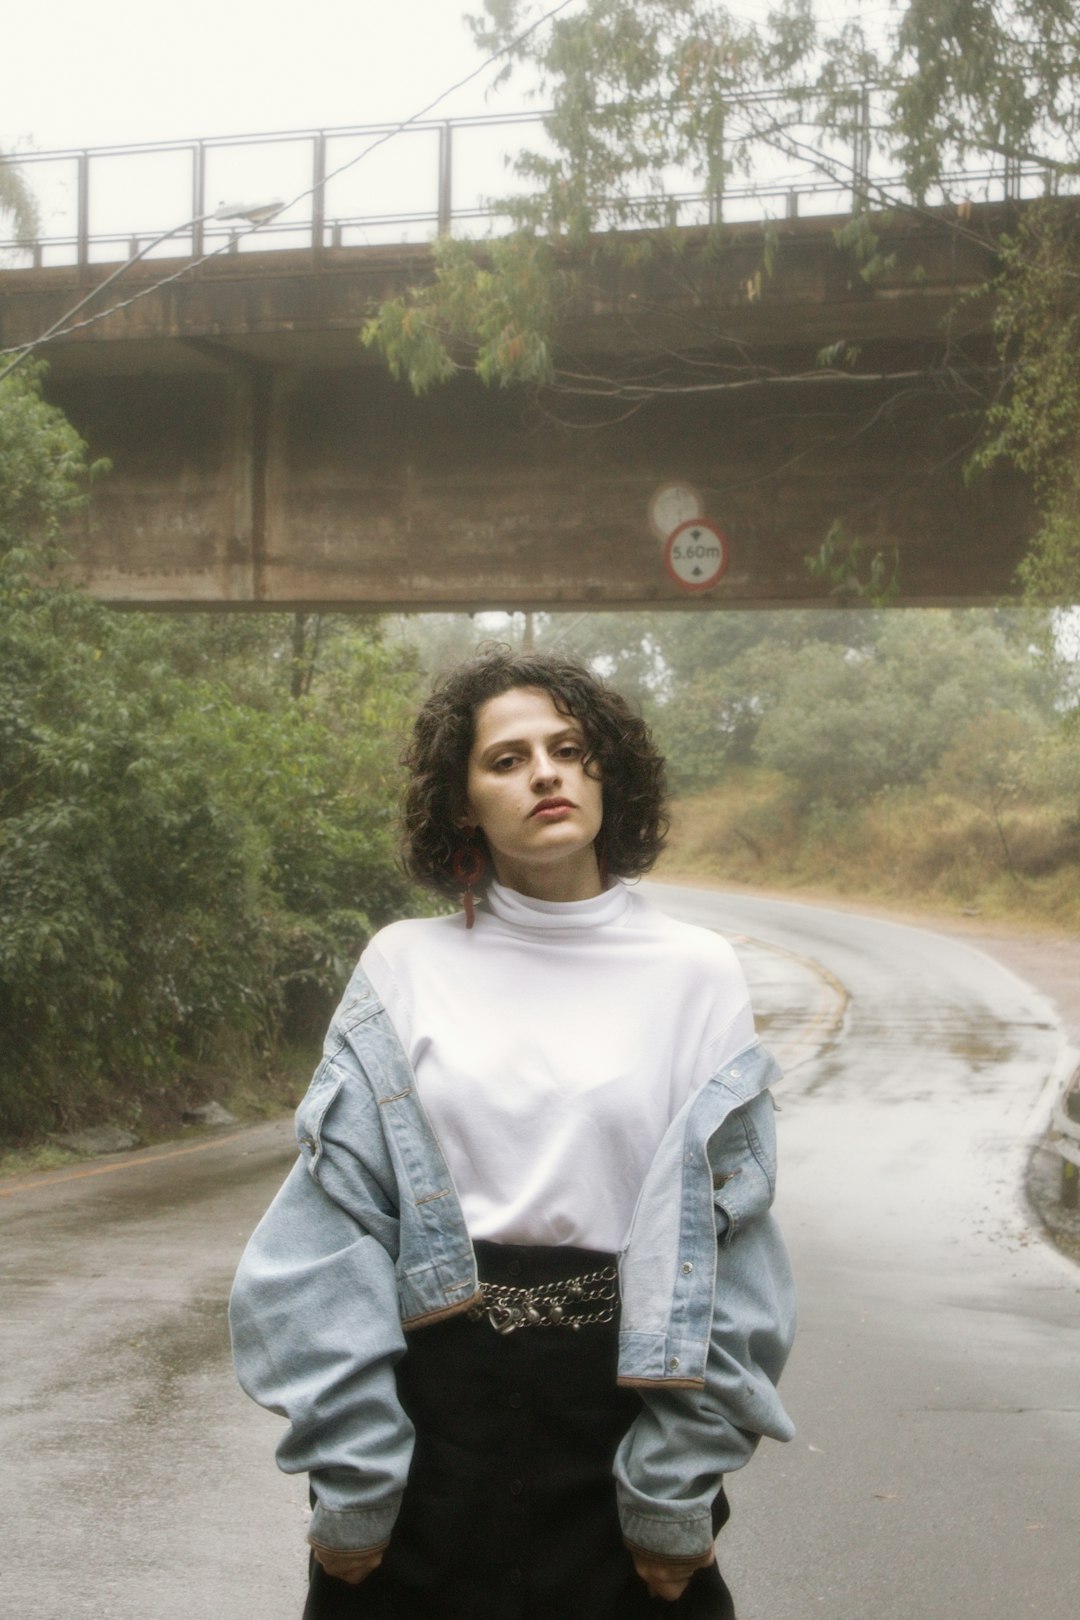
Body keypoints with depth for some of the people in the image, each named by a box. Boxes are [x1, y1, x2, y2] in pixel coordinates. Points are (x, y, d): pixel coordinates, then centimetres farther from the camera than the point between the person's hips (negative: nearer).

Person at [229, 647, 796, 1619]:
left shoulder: (696, 974, 0)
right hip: (430, 1397, 0)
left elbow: (726, 1235, -2)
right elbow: (332, 1226, -3)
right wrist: (350, 1483, -8)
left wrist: (678, 1490, -6)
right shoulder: (404, 968, 0)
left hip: (617, 1403, 0)